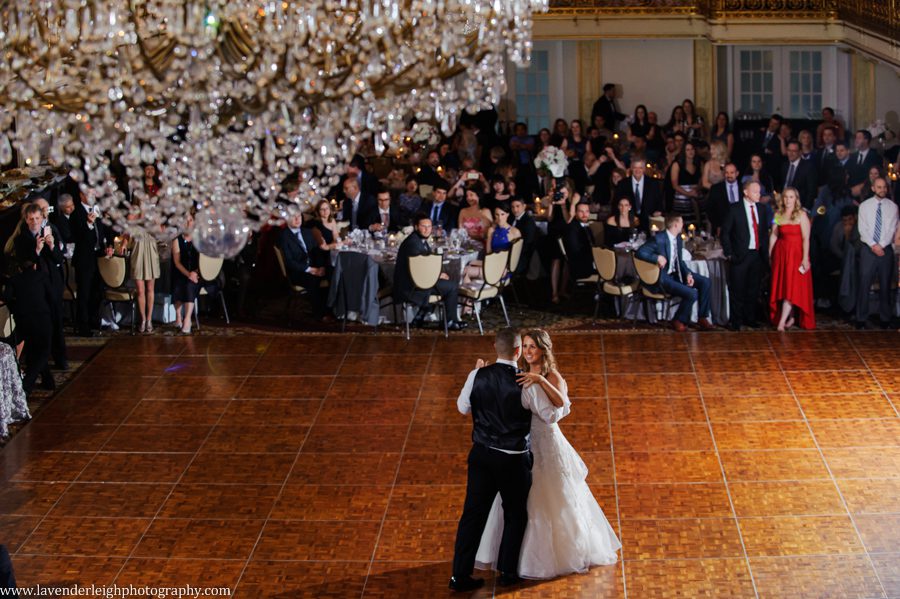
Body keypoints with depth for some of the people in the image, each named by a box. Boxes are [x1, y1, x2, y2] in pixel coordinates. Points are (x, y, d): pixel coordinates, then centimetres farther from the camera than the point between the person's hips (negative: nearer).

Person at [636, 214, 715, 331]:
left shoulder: (678, 238, 7)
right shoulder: (658, 239, -18)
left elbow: (679, 261, 15)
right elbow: (640, 252, -22)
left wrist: (688, 274, -2)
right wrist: (657, 258, -32)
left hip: (676, 273, 9)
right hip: (663, 278, -9)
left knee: (705, 282, 1)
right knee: (692, 293, -23)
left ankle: (702, 318, 8)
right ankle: (679, 321, 1)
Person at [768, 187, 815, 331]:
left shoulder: (801, 215, -5)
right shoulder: (778, 215, 8)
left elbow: (806, 238, -10)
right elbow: (773, 236, 9)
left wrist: (805, 258, -16)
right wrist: (769, 254, 6)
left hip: (796, 253, -5)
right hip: (781, 253, 5)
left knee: (792, 287, -9)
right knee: (782, 286, 6)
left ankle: (782, 321, -14)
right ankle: (790, 318, 18)